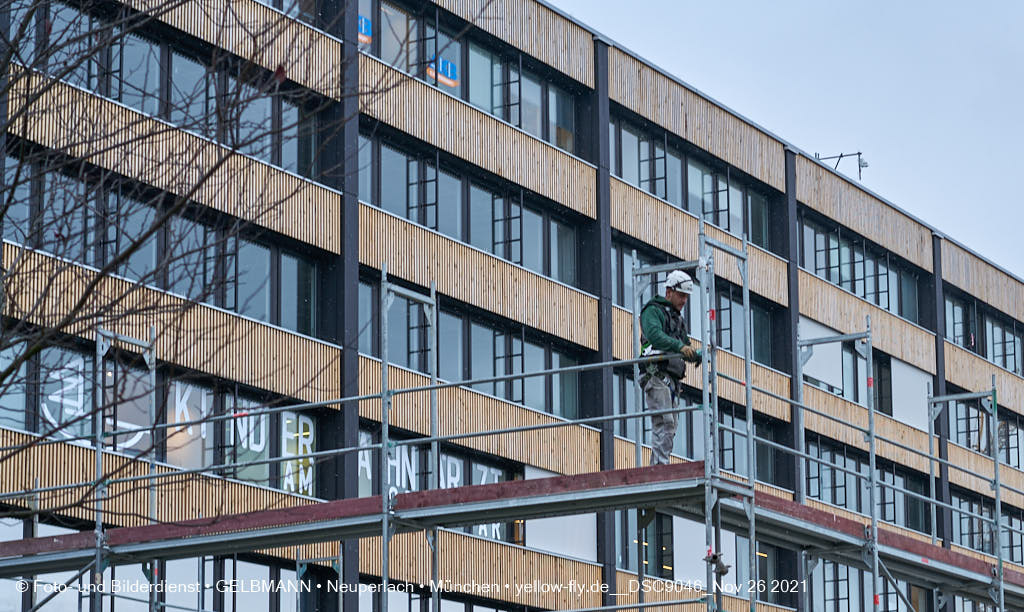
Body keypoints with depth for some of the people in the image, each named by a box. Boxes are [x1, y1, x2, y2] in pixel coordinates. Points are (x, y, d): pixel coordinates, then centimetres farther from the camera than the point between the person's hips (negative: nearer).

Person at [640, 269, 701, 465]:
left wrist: (698, 355, 2)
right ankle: (660, 466, -24)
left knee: (669, 427, 4)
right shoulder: (653, 311, 0)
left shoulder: (678, 319, 27)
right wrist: (680, 346, -33)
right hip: (656, 375, -9)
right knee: (664, 422, -19)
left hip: (672, 380, 9)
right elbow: (655, 335, -21)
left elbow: (686, 351, 25)